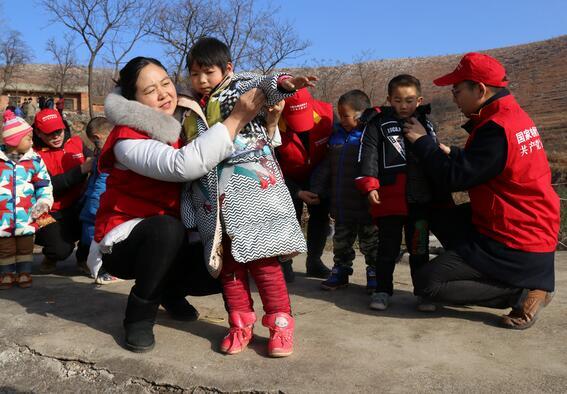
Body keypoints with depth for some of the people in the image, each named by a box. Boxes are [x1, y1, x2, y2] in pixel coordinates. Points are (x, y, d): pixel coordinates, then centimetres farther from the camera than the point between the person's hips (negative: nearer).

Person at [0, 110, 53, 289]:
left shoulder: (34, 160, 2)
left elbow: (44, 184, 8)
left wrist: (44, 202, -4)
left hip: (26, 214, 1)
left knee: (25, 246, 10)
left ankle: (24, 273, 23)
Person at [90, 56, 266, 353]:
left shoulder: (186, 123, -2)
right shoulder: (128, 139, -21)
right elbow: (183, 166, -39)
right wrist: (237, 119, -37)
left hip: (170, 241, 6)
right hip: (123, 242, -5)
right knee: (167, 228, -36)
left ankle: (169, 290, 21)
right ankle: (139, 316, -12)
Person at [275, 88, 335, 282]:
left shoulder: (327, 113, -27)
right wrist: (298, 193, -25)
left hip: (318, 175, 3)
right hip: (289, 179, -3)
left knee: (321, 216, 7)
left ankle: (314, 262, 23)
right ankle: (285, 264, 5)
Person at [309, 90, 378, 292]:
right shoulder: (337, 136, 7)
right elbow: (325, 167, 13)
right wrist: (316, 190, 11)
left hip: (365, 206, -6)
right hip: (341, 205, 6)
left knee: (370, 241, 9)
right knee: (341, 241, 17)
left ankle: (374, 274, 23)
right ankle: (340, 271, 31)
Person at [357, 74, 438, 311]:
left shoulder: (425, 124, 13)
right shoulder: (379, 123, 2)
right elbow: (369, 153, -6)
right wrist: (369, 185, -17)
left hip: (421, 199, 3)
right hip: (389, 198, -3)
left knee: (419, 247, 10)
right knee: (388, 247, 5)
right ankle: (382, 290, 17)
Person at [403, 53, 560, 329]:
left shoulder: (496, 129, -23)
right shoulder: (514, 115, 7)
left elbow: (455, 179, -20)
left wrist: (422, 142, -10)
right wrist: (450, 153, 5)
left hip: (514, 246, -10)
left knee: (429, 281, -8)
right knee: (442, 220, 20)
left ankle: (523, 293, -5)